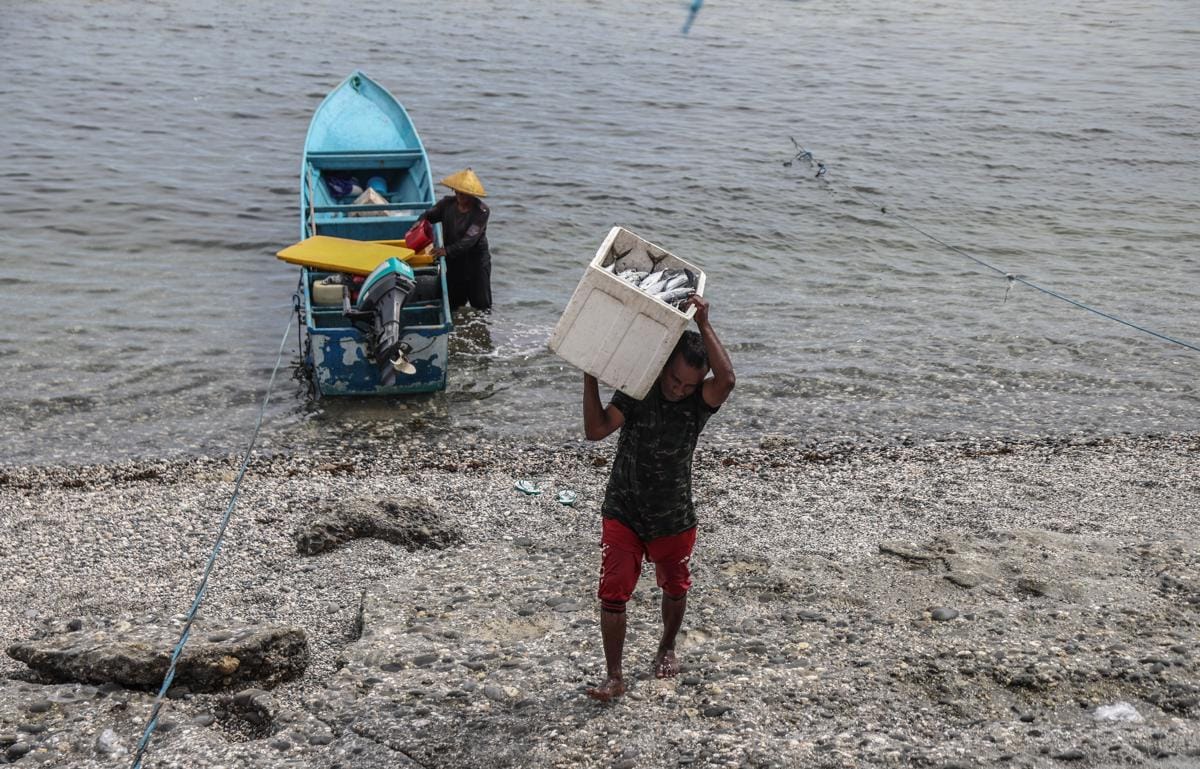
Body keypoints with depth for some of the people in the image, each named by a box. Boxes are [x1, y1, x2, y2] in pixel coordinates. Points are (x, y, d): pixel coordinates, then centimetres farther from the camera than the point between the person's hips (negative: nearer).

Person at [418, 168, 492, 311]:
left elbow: (469, 239, -27)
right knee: (452, 303, 14)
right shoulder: (448, 203, -3)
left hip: (476, 261, -4)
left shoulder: (481, 211, -19)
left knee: (481, 304, 3)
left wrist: (447, 251, -36)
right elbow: (429, 215, 8)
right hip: (453, 261, 5)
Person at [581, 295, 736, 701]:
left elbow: (726, 378, -37)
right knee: (612, 594, -6)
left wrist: (704, 324, -34)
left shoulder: (699, 402, -15)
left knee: (674, 588, 20)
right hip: (624, 512, -1)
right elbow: (595, 429, -23)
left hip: (674, 517, 1)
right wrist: (590, 376, -30)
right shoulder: (636, 392, -13)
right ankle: (614, 677, 6)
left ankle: (667, 647, 48)